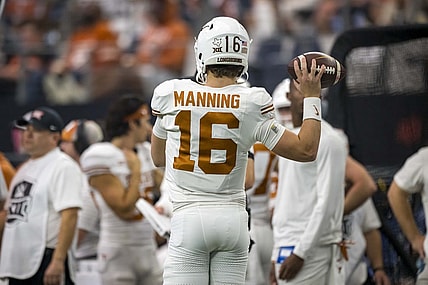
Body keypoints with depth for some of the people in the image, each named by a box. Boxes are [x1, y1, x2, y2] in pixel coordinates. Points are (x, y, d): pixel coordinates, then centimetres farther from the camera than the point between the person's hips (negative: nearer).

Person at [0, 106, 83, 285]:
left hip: (46, 262, -9)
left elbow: (69, 216, -18)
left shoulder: (62, 167, -8)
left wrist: (58, 261, -26)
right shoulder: (25, 169, 20)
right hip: (17, 264, 9)